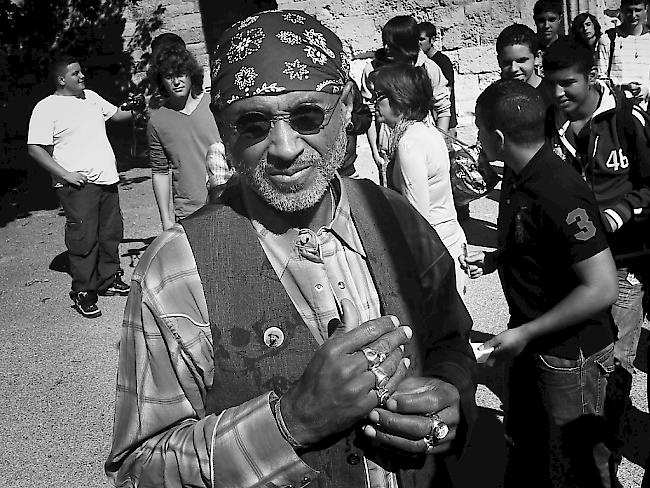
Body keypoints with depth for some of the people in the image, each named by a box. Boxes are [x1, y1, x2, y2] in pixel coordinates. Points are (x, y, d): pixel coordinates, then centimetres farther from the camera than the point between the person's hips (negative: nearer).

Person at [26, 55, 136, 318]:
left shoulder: (91, 97, 13)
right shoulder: (46, 108, -7)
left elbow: (117, 114, 26)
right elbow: (35, 149, -11)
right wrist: (65, 174, -17)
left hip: (107, 179, 7)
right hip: (78, 185, -7)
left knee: (111, 232, 14)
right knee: (83, 238, -6)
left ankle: (109, 280, 29)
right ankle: (82, 292, 6)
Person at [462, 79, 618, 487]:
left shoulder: (559, 193, -28)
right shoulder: (523, 181, 1)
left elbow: (602, 288, -28)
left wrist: (526, 334, -23)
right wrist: (495, 259, 6)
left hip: (570, 356, -8)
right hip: (531, 346, 9)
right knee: (524, 444, 26)